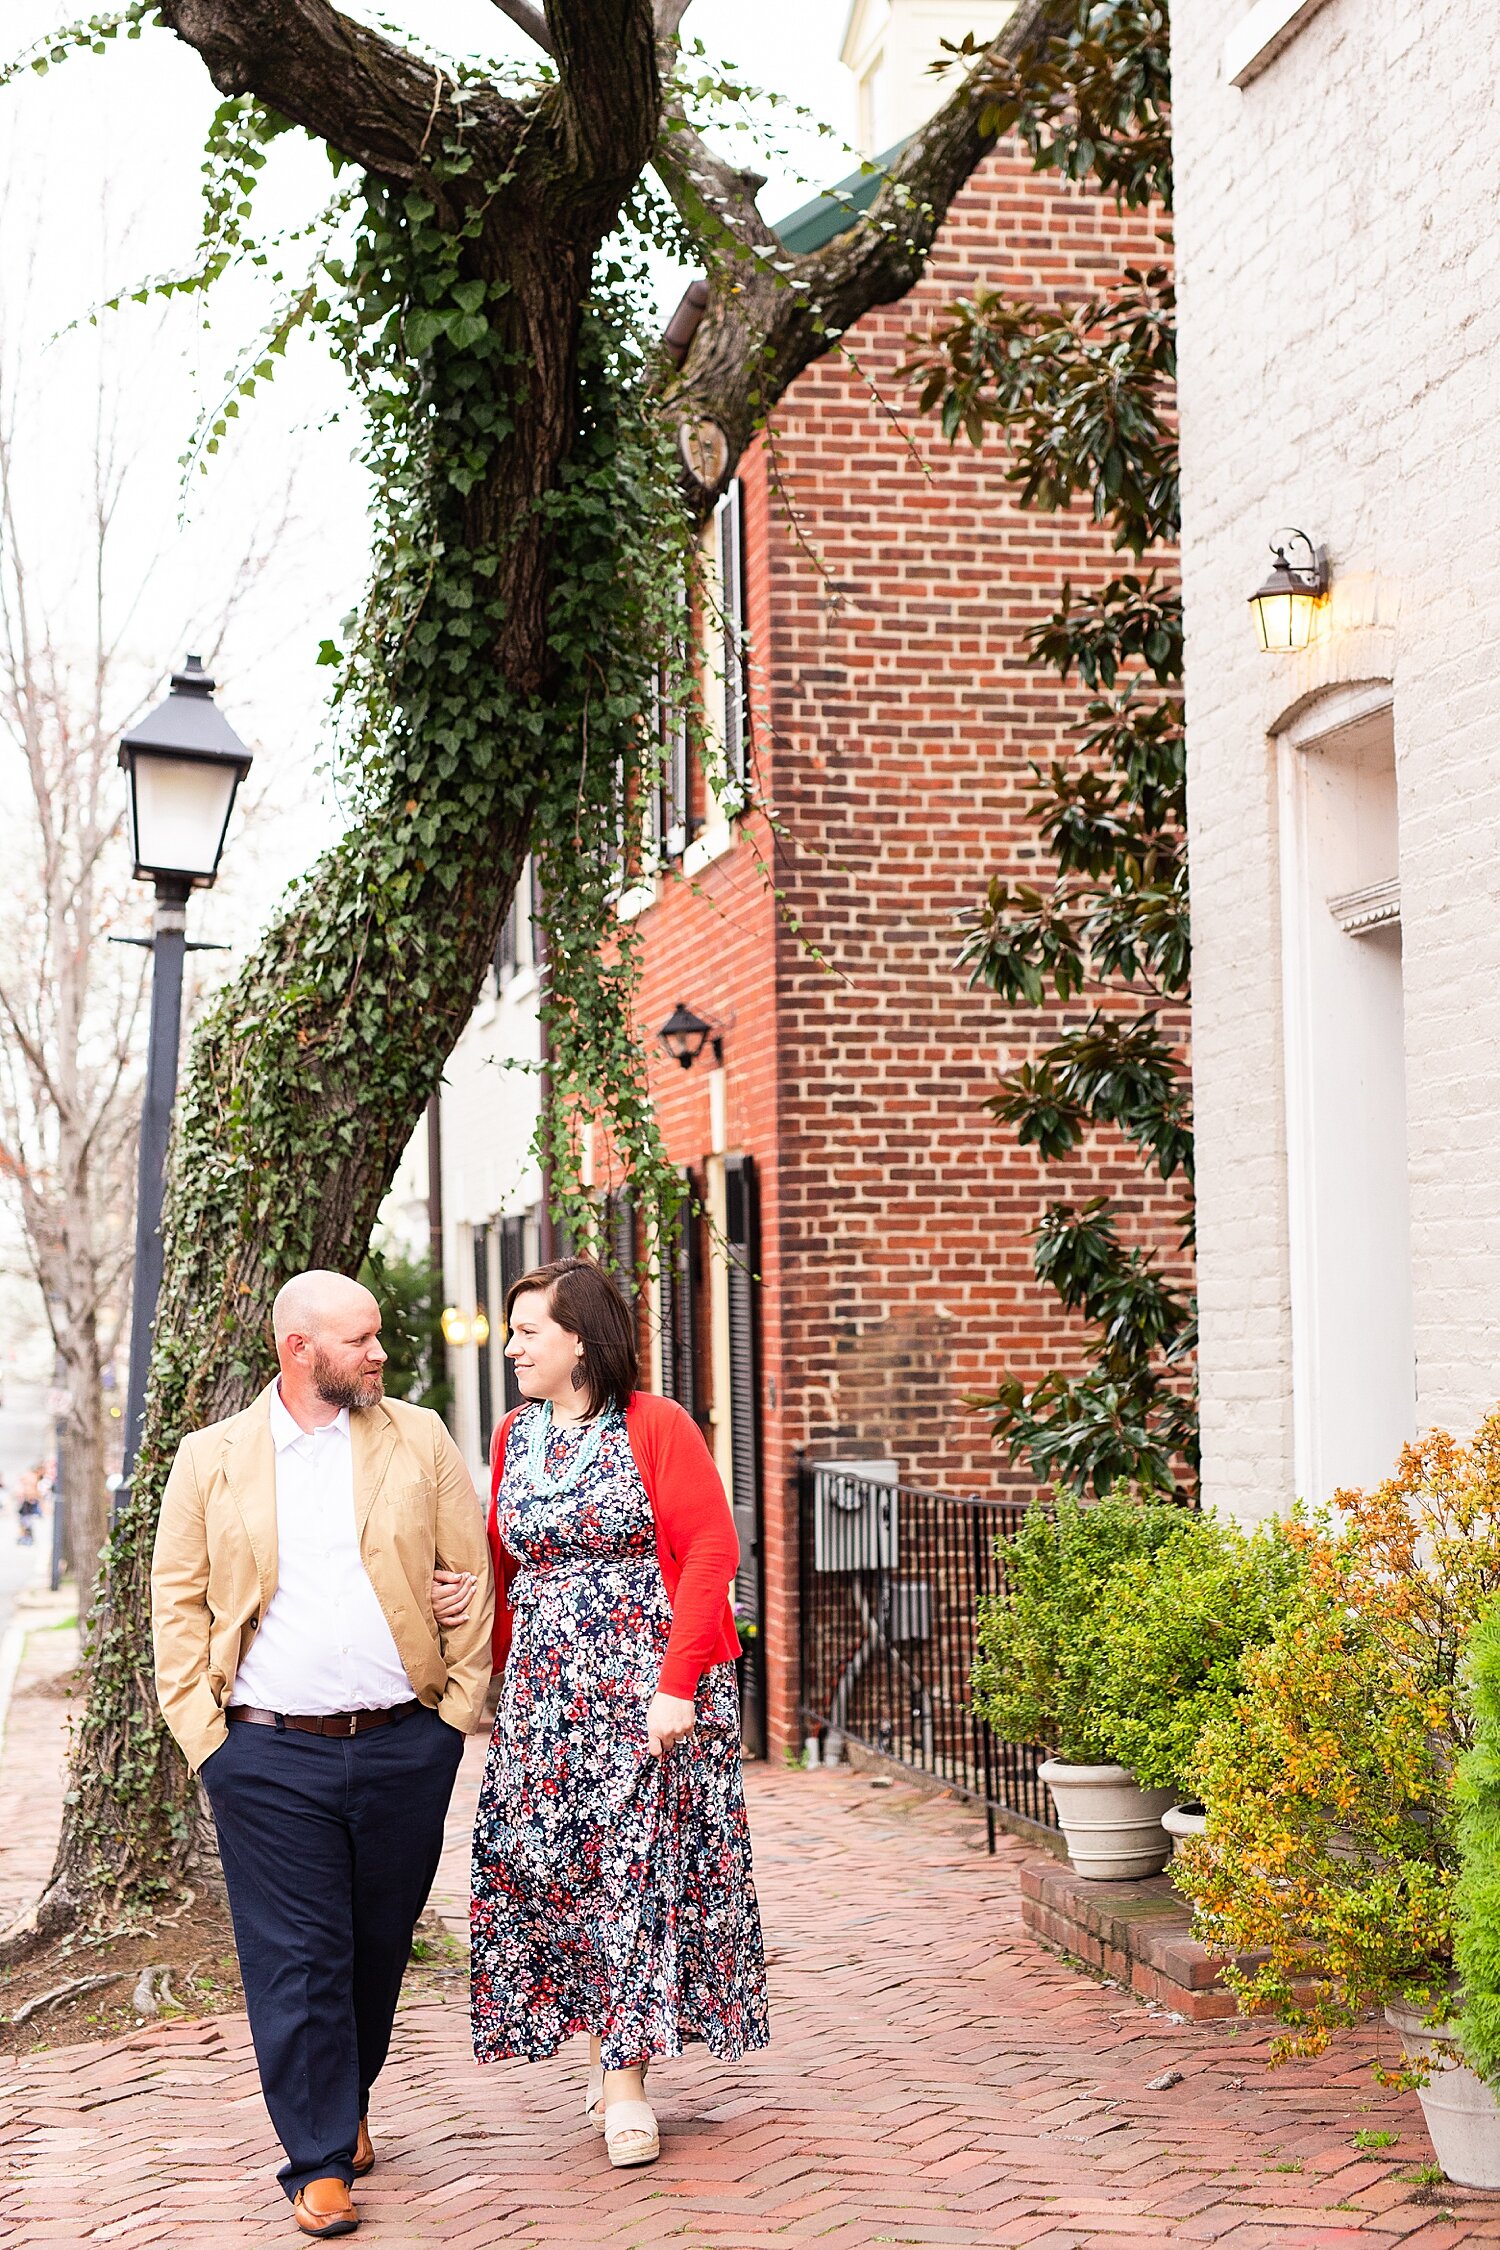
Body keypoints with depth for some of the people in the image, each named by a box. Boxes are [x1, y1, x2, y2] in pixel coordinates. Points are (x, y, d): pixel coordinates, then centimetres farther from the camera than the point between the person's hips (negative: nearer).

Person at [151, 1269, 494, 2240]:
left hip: (403, 1748, 1)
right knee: (296, 1959, -2)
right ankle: (322, 2160, 8)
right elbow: (179, 1598, 5)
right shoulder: (210, 1458, 4)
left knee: (379, 1944, 12)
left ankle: (349, 2098, 35)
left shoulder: (420, 1440, 5)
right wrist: (203, 1728, -3)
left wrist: (460, 1704, 0)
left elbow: (472, 1576, 6)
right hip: (269, 1755, -1)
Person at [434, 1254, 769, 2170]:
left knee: (639, 1862, -2)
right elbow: (506, 1559, 15)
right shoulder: (514, 1437, 11)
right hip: (544, 1697, 5)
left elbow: (711, 1552, -10)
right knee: (551, 1864, 3)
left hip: (645, 1692, -5)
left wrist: (676, 1683, -17)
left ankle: (627, 2079, 7)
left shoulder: (657, 1427, -6)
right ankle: (608, 2054, 17)